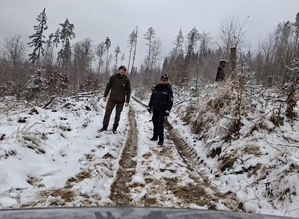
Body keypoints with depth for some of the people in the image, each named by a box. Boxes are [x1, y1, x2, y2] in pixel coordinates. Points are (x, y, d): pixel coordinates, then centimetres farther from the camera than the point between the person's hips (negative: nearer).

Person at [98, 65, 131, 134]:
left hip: (121, 101, 0)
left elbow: (128, 91, 3)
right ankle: (104, 127, 14)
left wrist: (127, 101, 0)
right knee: (107, 113, 1)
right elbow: (108, 86, 6)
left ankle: (114, 128, 19)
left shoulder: (126, 80, -2)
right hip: (112, 99, 0)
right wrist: (105, 95, 1)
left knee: (117, 115, 7)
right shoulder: (113, 77, -1)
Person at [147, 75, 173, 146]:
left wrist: (167, 110, -14)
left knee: (160, 124, -12)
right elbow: (152, 98, 16)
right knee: (155, 123, 13)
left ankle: (161, 139, -5)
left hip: (162, 110, -5)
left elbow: (170, 101, -8)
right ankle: (155, 136, 29)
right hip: (155, 109, 5)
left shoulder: (168, 90, -4)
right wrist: (149, 106, 14)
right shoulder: (156, 88, 9)